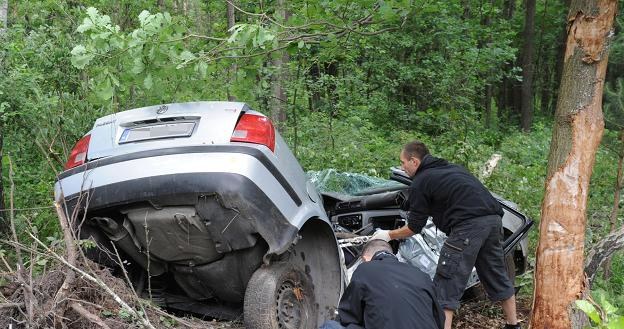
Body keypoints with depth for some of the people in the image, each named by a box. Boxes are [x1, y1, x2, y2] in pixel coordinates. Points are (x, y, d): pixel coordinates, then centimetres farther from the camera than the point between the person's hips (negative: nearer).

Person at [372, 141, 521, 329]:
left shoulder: (419, 183, 4)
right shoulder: (452, 168, 26)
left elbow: (414, 227, 8)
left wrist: (389, 235, 22)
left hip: (469, 226, -8)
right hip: (493, 219, 8)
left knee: (446, 283, -3)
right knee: (497, 275, 23)